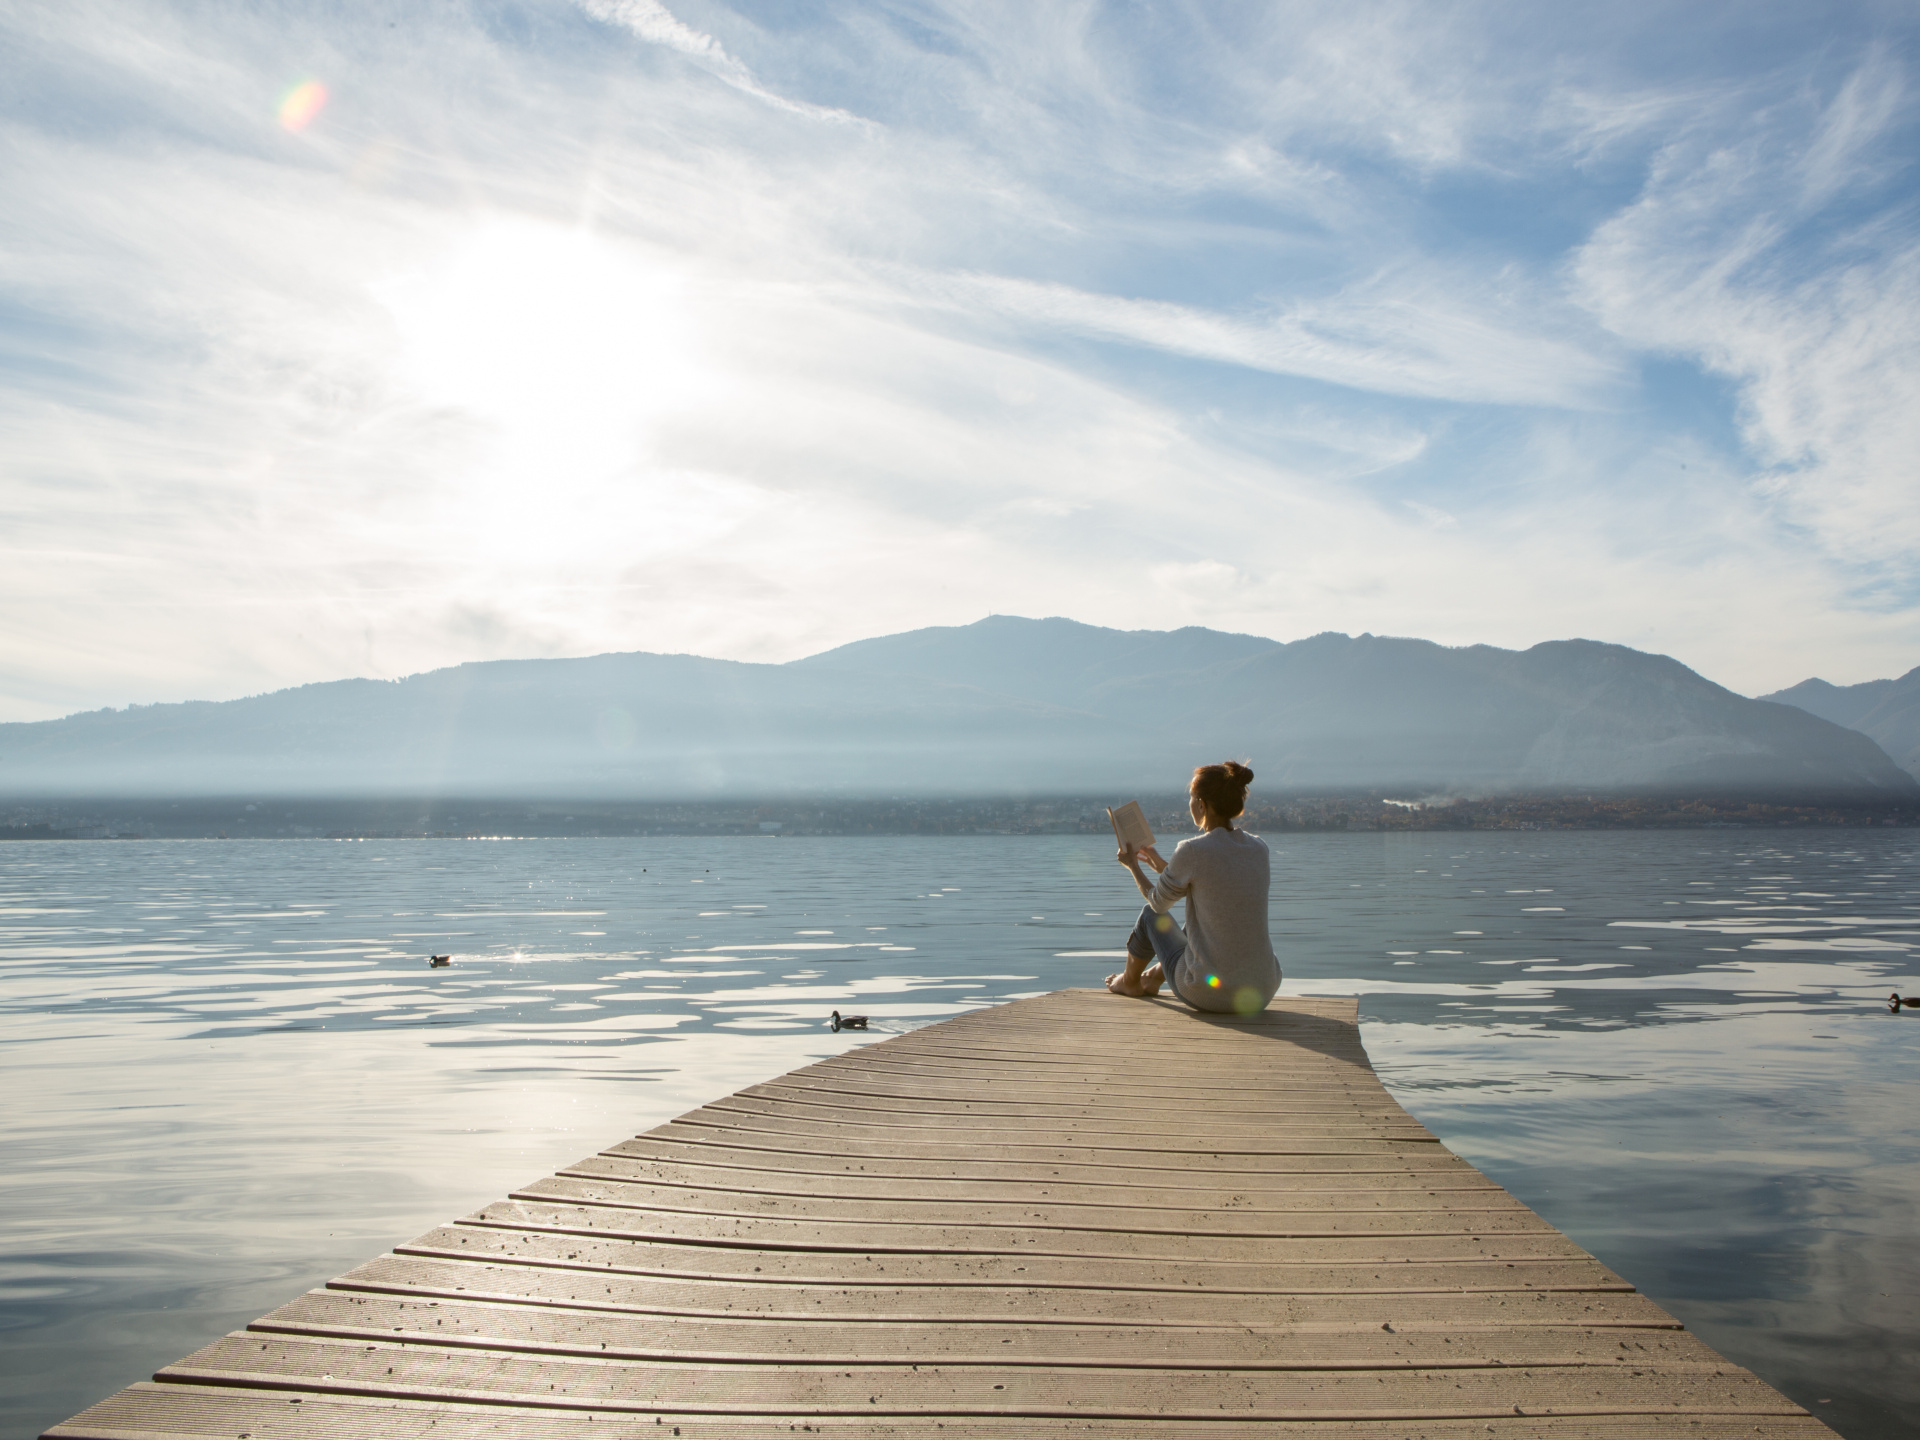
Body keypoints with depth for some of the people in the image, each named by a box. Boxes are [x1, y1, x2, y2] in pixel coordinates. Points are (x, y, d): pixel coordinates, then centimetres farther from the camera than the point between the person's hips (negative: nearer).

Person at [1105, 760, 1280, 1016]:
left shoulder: (1191, 852, -14)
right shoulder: (1259, 849, 3)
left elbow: (1159, 902, 4)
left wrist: (1133, 865, 23)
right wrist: (1162, 864, 33)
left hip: (1207, 994, -5)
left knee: (1151, 915, 24)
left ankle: (1129, 981, 52)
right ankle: (1153, 977, 58)